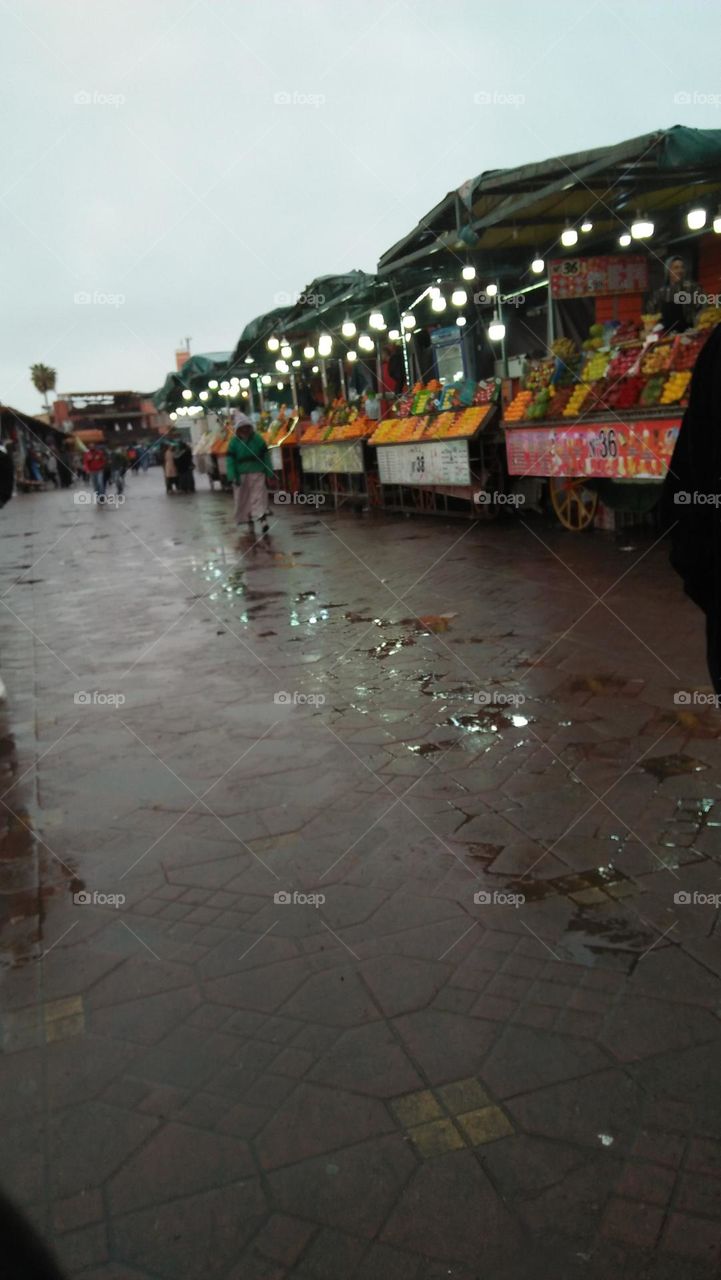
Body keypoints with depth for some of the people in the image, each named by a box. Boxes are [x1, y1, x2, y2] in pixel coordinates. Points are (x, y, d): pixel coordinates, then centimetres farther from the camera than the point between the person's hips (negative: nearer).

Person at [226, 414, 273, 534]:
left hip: (257, 474, -1)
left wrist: (269, 473, 1)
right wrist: (233, 476, -11)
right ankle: (249, 521, 18)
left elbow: (265, 456, 3)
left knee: (259, 497, -11)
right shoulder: (234, 442, 0)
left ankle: (263, 520, -20)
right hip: (242, 475, 1)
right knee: (244, 499, 6)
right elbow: (230, 460, -2)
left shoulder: (258, 439, 1)